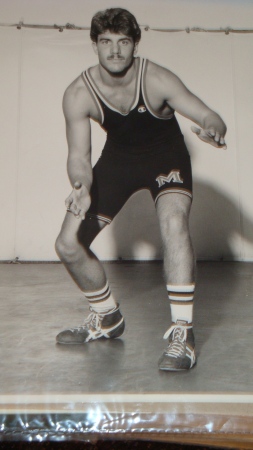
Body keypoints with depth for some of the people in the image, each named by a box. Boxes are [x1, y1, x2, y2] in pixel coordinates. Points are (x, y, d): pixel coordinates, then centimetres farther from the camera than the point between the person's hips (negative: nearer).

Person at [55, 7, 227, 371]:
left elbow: (209, 116, -28)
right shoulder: (78, 94, -18)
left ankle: (182, 333, -23)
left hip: (166, 157, -3)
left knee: (174, 222, -35)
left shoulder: (156, 80, -25)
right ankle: (108, 318, 21)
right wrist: (82, 187, -41)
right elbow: (78, 155, -18)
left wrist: (212, 130, -54)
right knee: (68, 245, -4)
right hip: (118, 159, 3)